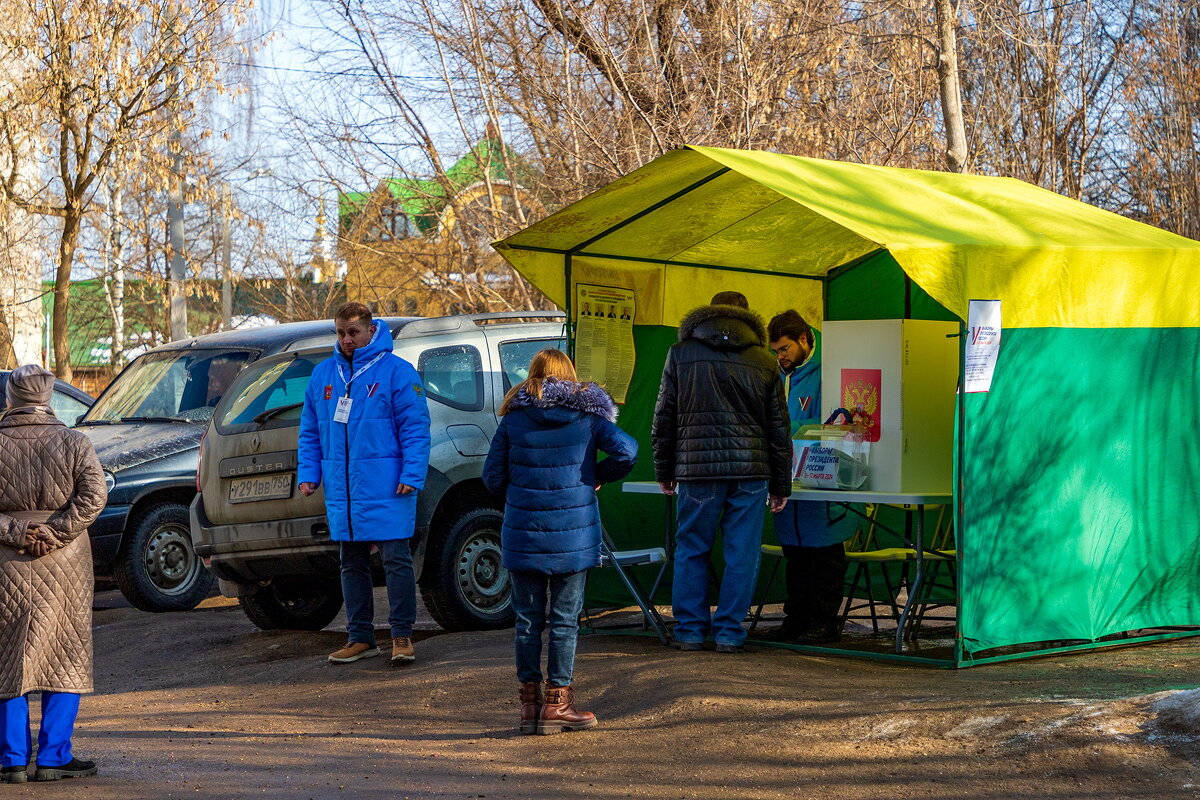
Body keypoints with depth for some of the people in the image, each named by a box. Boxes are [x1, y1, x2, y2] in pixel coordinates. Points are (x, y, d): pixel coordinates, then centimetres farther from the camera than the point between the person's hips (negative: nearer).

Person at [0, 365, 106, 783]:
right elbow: (93, 496, -11)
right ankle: (53, 757, 4)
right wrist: (55, 532, -12)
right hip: (64, 561, 0)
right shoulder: (74, 443, 0)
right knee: (65, 658, 7)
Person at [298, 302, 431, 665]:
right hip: (340, 488, 6)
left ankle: (402, 635, 4)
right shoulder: (323, 374, 11)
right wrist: (308, 472, 6)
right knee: (352, 564, 11)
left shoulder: (396, 371, -5)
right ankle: (360, 638, 18)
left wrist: (411, 475, -16)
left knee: (396, 560, -4)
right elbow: (310, 430, 17)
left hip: (386, 488, -6)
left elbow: (415, 428, -8)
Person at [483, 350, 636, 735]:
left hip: (523, 535, 1)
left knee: (528, 619, 9)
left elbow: (493, 476, 1)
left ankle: (530, 702, 13)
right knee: (565, 620, 5)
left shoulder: (514, 418, 2)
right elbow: (626, 450, -13)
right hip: (573, 536, -1)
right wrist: (599, 476, 4)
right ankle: (557, 701, 5)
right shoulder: (586, 415, 0)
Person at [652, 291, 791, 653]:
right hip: (750, 468, 1)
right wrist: (781, 485, 15)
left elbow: (664, 419, 6)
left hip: (697, 466, -1)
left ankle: (689, 631, 11)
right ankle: (729, 633, 7)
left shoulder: (680, 354, 5)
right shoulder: (764, 362, 8)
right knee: (741, 554, 5)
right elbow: (778, 427, 10)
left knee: (692, 549, 9)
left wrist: (664, 471, 15)